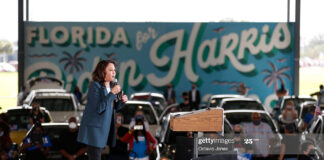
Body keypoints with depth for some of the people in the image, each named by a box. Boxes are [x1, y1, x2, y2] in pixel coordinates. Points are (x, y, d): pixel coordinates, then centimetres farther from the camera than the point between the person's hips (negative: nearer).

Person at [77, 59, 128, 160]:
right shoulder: (95, 86, -13)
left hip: (105, 128, 8)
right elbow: (99, 108, -21)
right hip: (94, 129, -8)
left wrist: (122, 101, -1)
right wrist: (112, 94, -22)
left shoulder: (111, 86, 10)